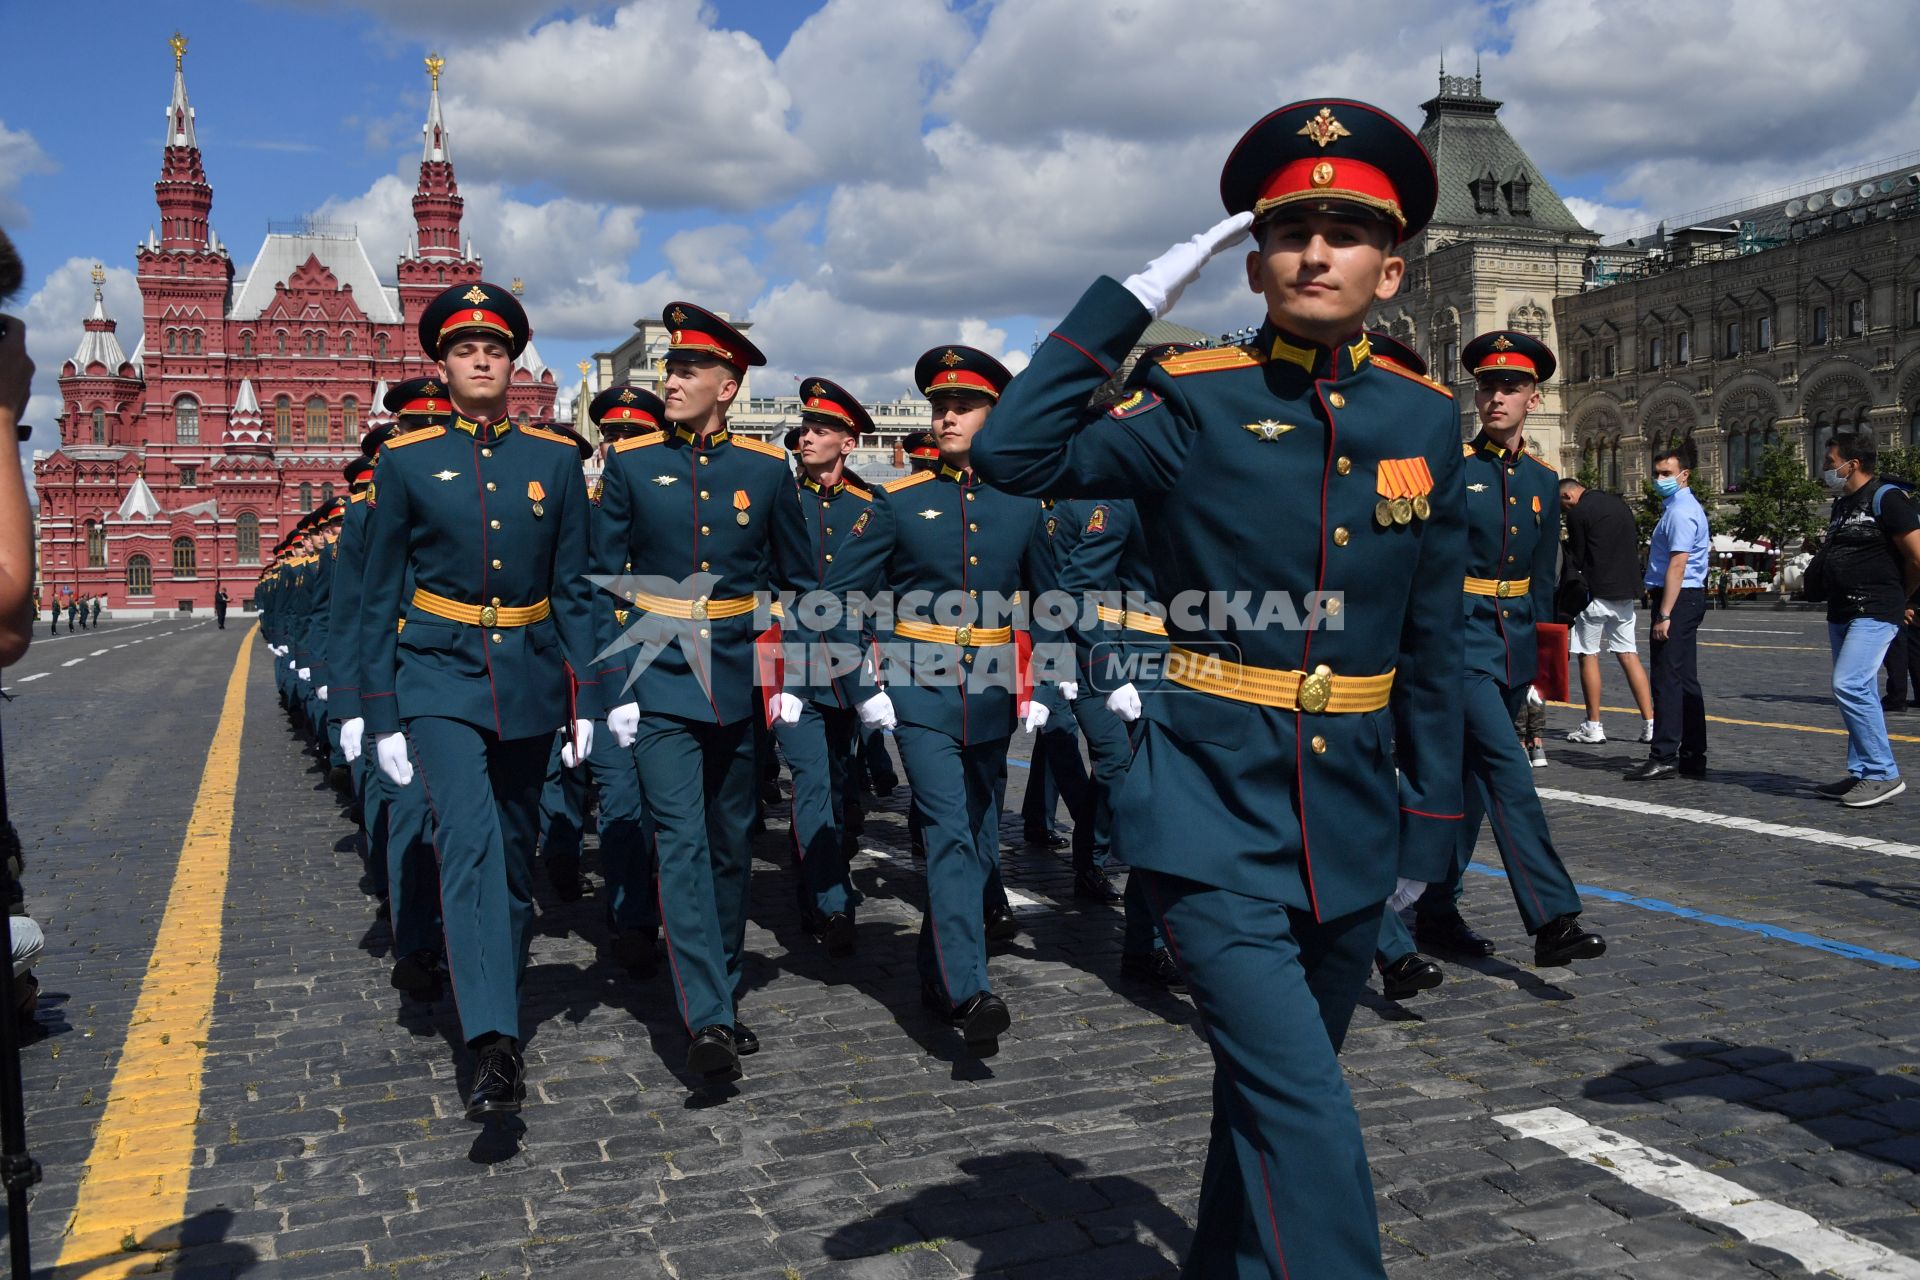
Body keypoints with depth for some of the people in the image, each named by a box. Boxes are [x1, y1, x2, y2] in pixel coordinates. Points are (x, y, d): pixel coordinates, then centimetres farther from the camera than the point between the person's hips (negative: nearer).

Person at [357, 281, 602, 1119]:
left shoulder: (556, 458, 5)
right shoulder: (405, 462, 1)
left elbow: (573, 590, 7)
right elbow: (380, 598, 3)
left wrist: (584, 696, 1)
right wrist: (381, 716, 0)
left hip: (529, 675, 3)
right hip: (440, 674, -2)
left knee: (515, 853, 11)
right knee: (469, 839, -19)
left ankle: (498, 1002, 30)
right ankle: (495, 1046, -22)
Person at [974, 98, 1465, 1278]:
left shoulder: (1425, 420, 4)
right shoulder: (1198, 404, -6)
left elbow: (1432, 643, 9)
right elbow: (1014, 454, -19)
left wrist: (1432, 817, 10)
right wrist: (1137, 297, -17)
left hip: (1351, 818, 5)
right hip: (1214, 810, -4)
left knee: (1272, 1092, 20)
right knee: (1303, 1111, -12)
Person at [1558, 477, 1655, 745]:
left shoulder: (1578, 513, -9)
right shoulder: (1620, 504, 14)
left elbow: (1576, 558, -5)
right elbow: (1635, 546, 18)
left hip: (1595, 592, -7)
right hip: (1625, 591, 7)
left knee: (1588, 655, 2)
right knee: (1628, 655, 9)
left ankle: (1593, 726, 4)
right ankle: (1650, 724, 5)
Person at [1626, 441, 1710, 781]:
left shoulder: (1680, 512, -14)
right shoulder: (1679, 507, 18)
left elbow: (1677, 565, -21)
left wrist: (1664, 615, -23)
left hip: (1677, 600, -11)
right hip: (1688, 599, 11)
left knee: (1667, 679, -9)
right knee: (1685, 680, 12)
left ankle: (1664, 758, -8)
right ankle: (1692, 758, 17)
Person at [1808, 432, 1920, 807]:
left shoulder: (1886, 498, -10)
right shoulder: (1842, 504, 17)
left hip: (1874, 613, -9)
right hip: (1842, 614, 9)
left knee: (1849, 686, -17)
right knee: (1861, 694, 11)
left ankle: (1884, 775, -10)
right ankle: (1863, 775, 17)